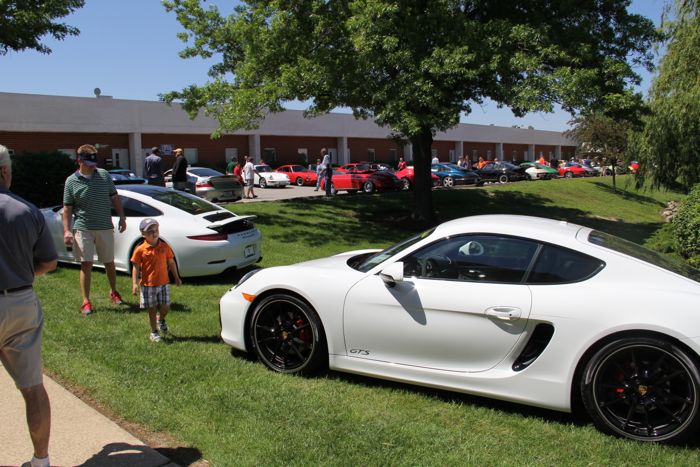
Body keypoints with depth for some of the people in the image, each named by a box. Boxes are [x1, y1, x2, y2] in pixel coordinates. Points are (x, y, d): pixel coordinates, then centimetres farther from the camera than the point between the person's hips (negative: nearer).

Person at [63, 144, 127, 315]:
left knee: (109, 263, 12)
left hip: (105, 227, 2)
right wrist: (67, 230, -7)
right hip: (83, 229, -2)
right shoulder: (71, 181, -1)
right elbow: (67, 208, 0)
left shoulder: (104, 175, 4)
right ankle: (86, 301, 5)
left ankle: (113, 292, 33)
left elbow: (114, 198, 10)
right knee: (86, 264, -3)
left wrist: (122, 217, 5)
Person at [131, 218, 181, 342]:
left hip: (164, 283, 2)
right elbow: (136, 267, -5)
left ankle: (161, 319, 38)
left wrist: (176, 277, 14)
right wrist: (134, 283, -12)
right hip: (148, 285, -2)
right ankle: (154, 332, 23)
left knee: (165, 307, 3)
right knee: (152, 309, 7)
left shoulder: (165, 247, 1)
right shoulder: (140, 250, -8)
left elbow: (171, 262, 10)